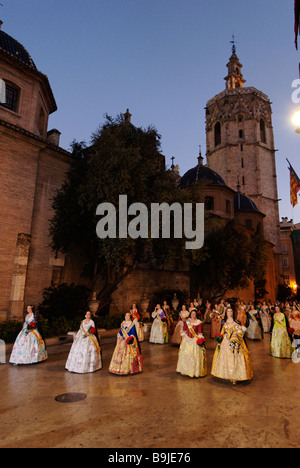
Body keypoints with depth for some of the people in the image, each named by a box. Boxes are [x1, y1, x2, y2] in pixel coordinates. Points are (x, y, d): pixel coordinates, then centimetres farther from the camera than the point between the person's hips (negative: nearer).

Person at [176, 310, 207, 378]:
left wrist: (200, 339, -16)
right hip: (187, 339, 4)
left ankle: (196, 372, 6)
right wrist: (183, 339, 6)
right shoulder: (187, 321, 6)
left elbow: (200, 332, -6)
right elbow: (184, 331, 9)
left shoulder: (199, 322, -5)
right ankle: (185, 370, 23)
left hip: (195, 340, -4)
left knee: (195, 356, -5)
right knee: (185, 354, 8)